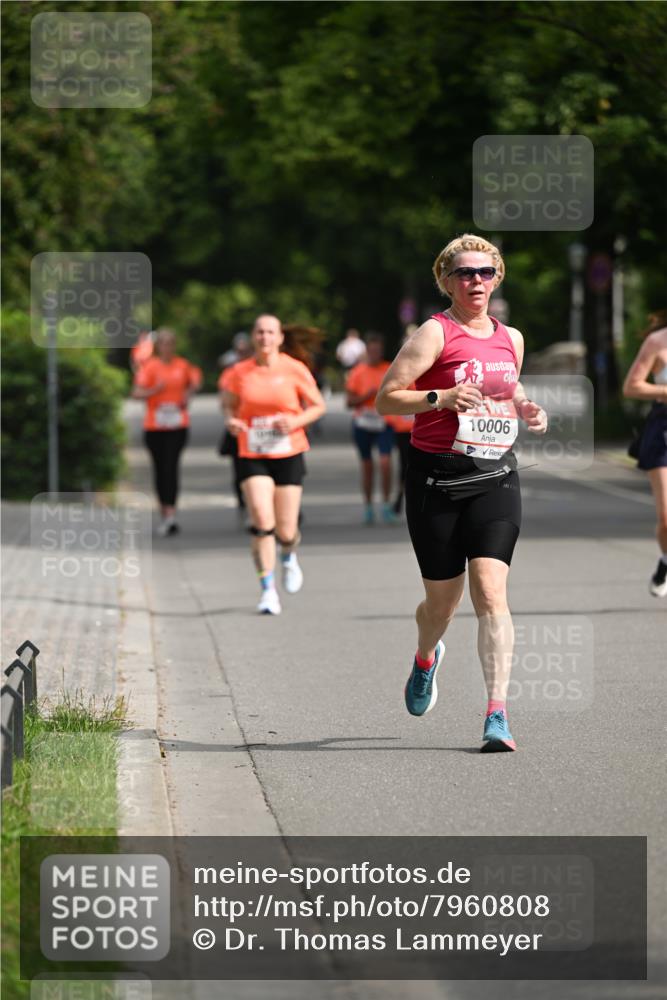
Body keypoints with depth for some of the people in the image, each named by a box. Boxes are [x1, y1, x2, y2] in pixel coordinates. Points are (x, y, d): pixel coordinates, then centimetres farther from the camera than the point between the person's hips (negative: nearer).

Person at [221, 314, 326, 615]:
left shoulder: (295, 370, -3)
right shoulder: (239, 373, 0)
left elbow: (318, 406, 4)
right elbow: (229, 404, 13)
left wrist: (296, 421, -14)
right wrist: (230, 421, -10)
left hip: (288, 455, 0)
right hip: (252, 457, 0)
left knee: (285, 530, 2)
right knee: (262, 520, -17)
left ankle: (289, 558, 40)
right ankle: (268, 590, -11)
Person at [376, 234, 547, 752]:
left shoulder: (511, 338, 13)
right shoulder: (436, 332, -5)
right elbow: (386, 398, -8)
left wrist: (527, 411, 9)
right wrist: (441, 398, -23)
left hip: (496, 478, 3)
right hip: (437, 479, -3)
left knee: (491, 592, -13)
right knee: (442, 599, 7)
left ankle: (498, 714, -16)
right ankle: (426, 658, 44)